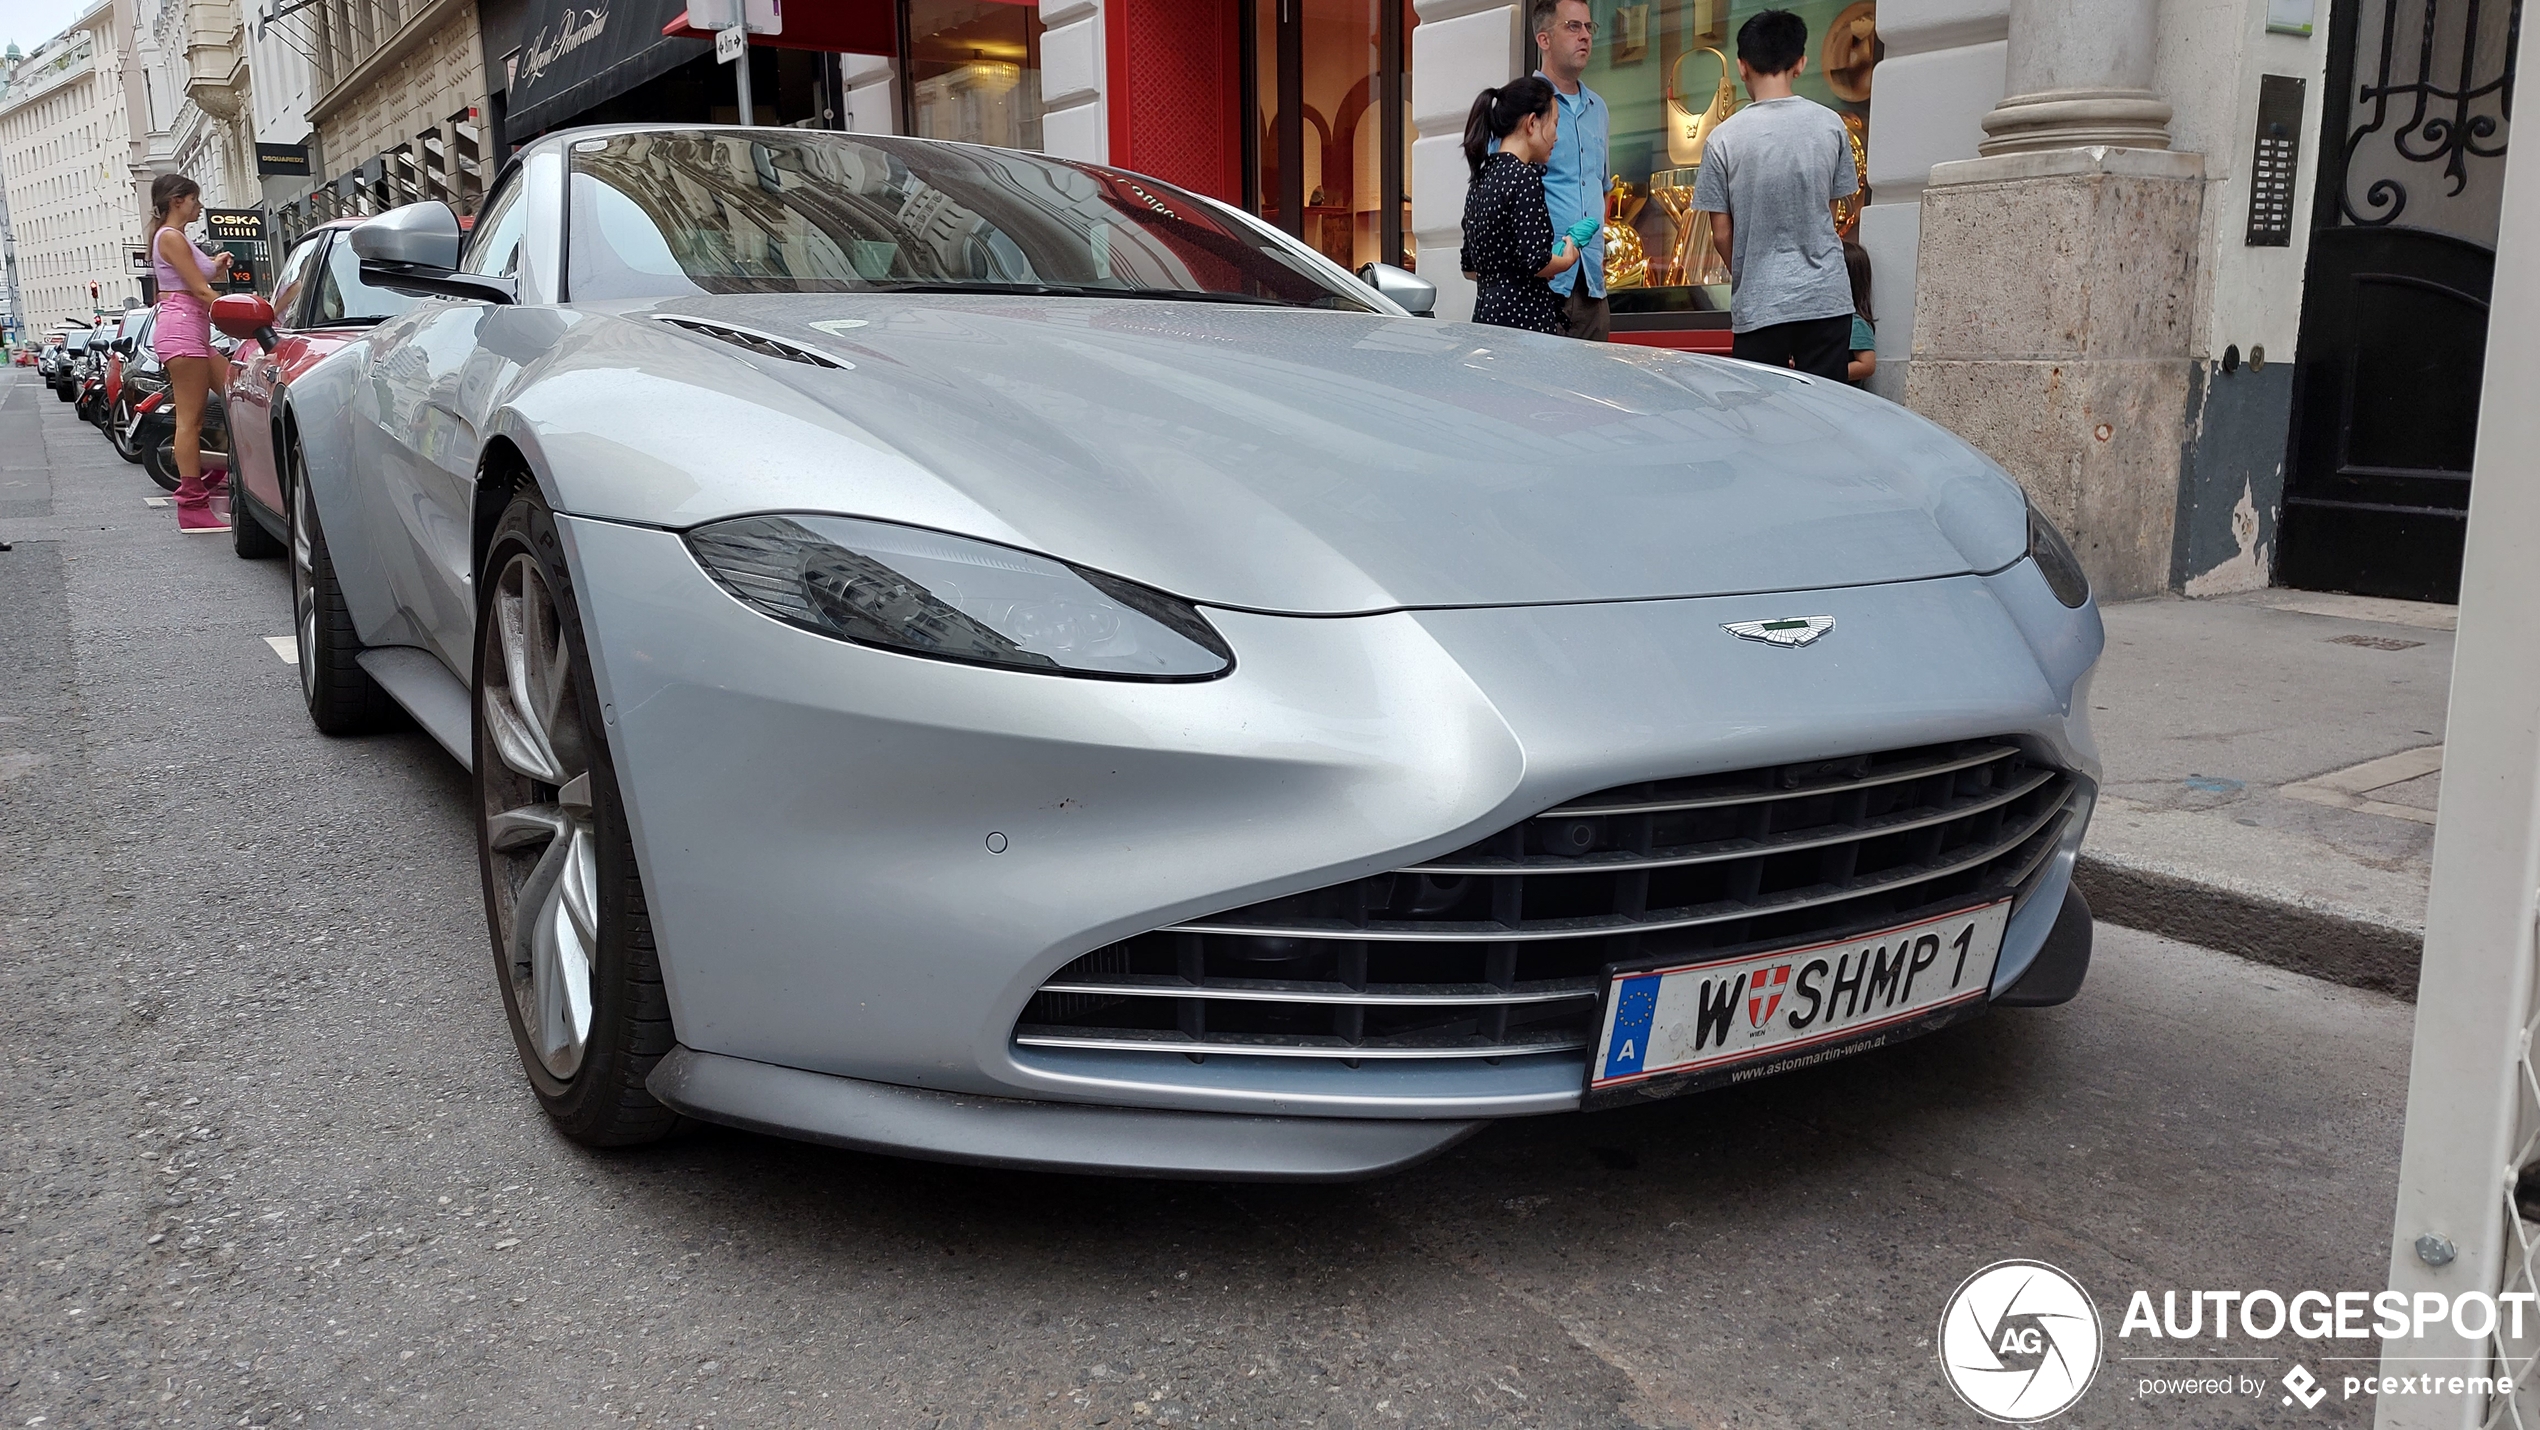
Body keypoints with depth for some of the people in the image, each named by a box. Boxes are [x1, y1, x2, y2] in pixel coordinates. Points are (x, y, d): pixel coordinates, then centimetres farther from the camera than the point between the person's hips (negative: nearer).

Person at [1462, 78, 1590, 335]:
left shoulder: (1481, 177, 14)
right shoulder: (1525, 177, -11)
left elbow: (1470, 266, 19)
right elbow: (1535, 262, -17)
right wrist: (1568, 258, 1)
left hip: (1486, 309, 9)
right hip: (1524, 316, -9)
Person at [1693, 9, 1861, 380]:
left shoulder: (1723, 139, -6)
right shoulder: (1830, 125, 1)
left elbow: (1722, 233, -2)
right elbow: (1830, 211, 10)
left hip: (1759, 305, -2)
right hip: (1827, 297, 2)